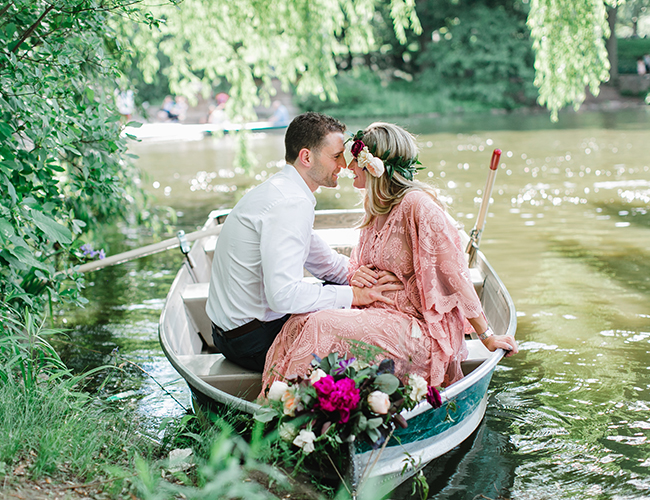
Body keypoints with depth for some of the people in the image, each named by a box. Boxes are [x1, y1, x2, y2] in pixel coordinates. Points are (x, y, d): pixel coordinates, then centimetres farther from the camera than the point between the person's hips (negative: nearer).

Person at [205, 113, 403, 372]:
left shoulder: (275, 190, 10)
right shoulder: (291, 204, -22)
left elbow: (324, 261, 18)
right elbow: (284, 295, -31)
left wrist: (366, 276, 1)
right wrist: (355, 295, -21)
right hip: (254, 340, -10)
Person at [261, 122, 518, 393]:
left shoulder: (417, 204, -16)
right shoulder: (376, 208, 11)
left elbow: (454, 273, -15)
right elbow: (357, 265, 21)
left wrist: (487, 337, -12)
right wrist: (357, 275, -5)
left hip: (419, 328, -8)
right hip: (379, 315, 8)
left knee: (318, 327, -25)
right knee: (302, 320, -14)